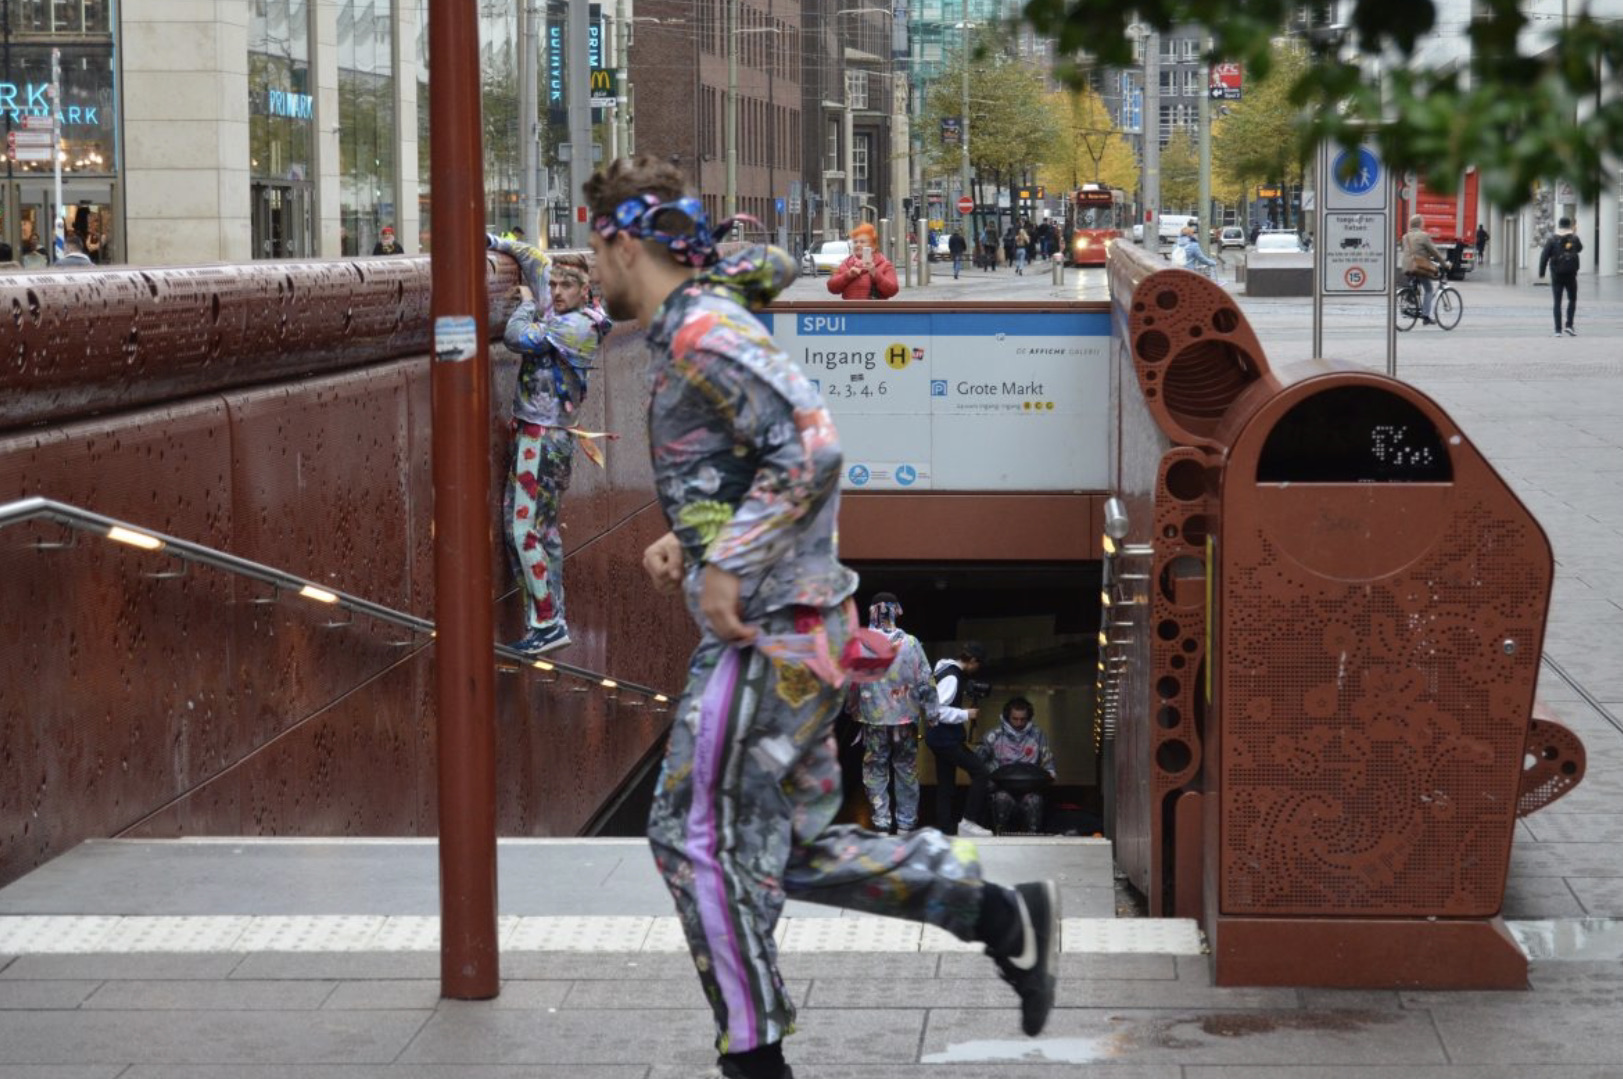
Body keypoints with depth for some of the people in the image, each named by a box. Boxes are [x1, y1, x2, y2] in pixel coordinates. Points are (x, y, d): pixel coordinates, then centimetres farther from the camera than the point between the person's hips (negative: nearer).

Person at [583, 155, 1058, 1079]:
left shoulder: (705, 334, -15)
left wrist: (726, 566, -23)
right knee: (794, 844, 14)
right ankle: (1004, 915, 14)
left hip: (764, 633, -10)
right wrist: (683, 544, 12)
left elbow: (811, 449, -26)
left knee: (703, 838, -3)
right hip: (793, 626, 10)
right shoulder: (695, 332, 17)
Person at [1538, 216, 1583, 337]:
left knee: (1557, 302, 3)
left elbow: (1544, 256, -9)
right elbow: (1580, 249, 21)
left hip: (1556, 274, 0)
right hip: (1571, 274, 0)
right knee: (1572, 299, 16)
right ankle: (1569, 325, 1)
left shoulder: (1552, 239, -4)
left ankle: (1558, 330, -2)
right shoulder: (1574, 238, 0)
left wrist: (1541, 273, -3)